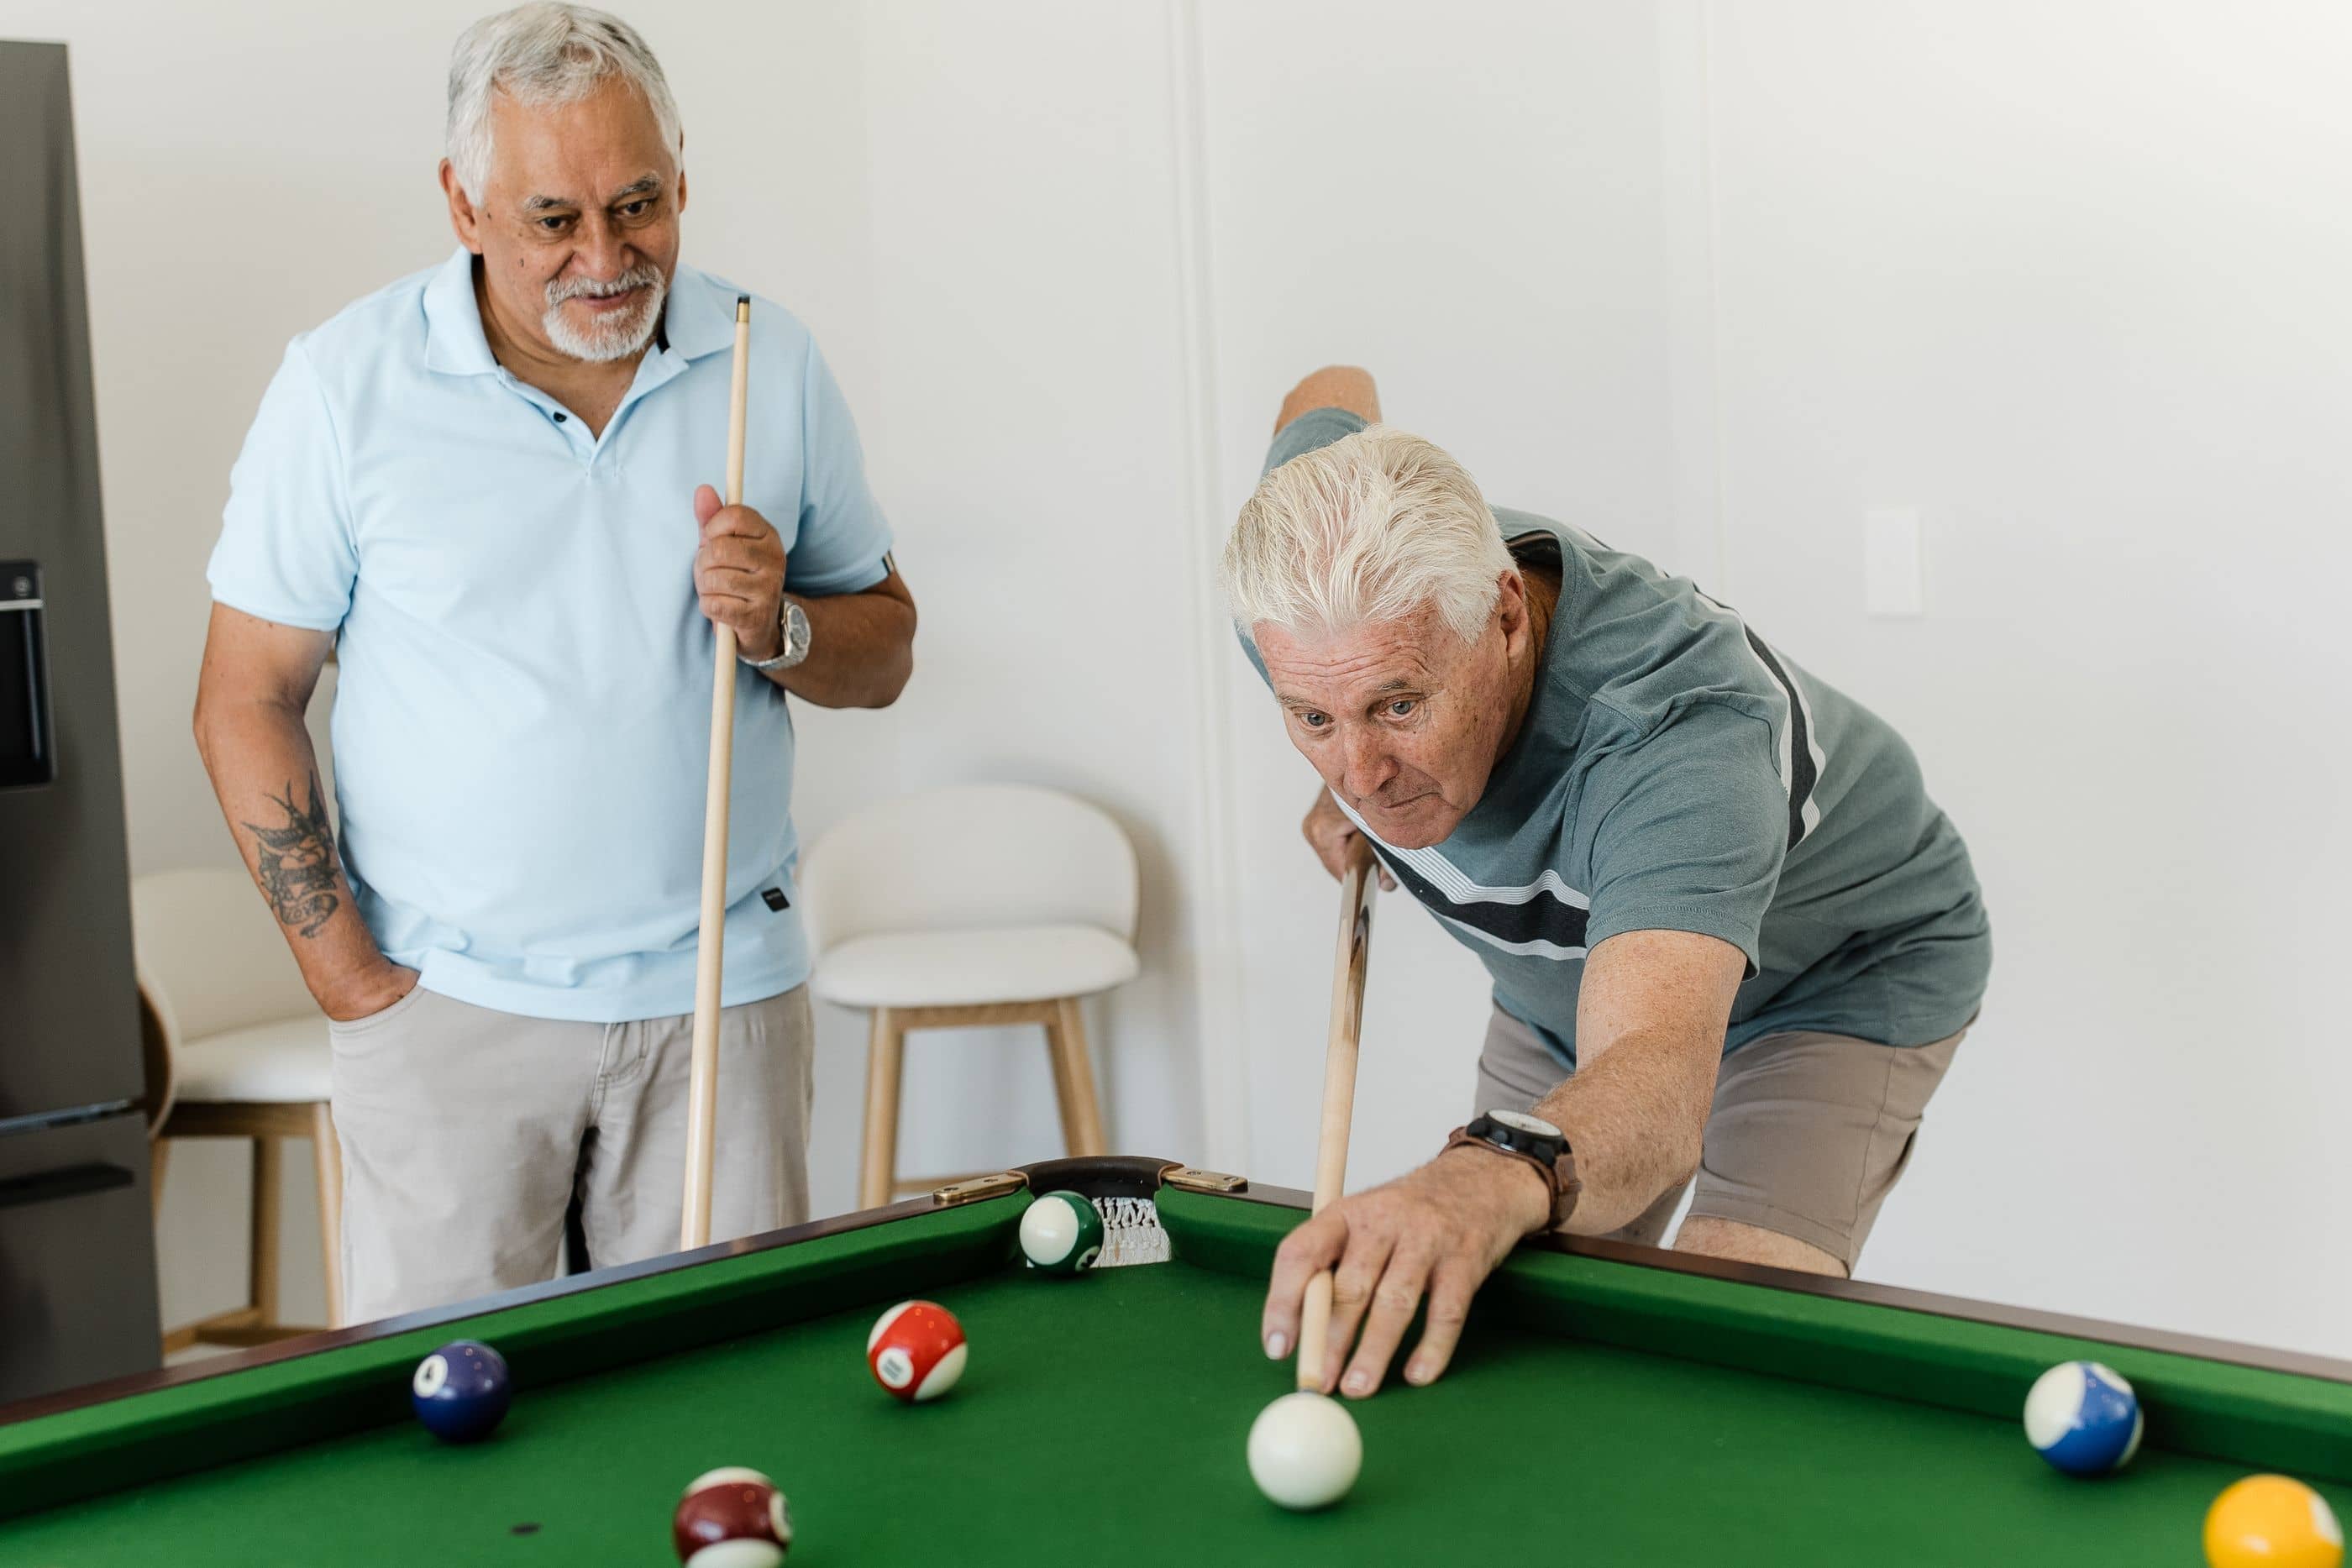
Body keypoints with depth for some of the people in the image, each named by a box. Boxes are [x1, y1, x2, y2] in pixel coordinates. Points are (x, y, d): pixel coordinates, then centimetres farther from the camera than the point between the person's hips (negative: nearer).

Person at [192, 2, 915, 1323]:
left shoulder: (777, 367, 2)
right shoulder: (348, 383, -5)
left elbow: (885, 652, 10)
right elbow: (248, 701, -1)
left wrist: (782, 628, -12)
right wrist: (349, 977, -7)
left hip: (722, 993, 2)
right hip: (448, 1005, -2)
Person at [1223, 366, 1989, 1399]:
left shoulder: (1672, 732, -48)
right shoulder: (1312, 580, -28)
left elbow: (1658, 1081, -64)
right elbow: (1332, 398, -1)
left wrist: (1500, 1175, -88)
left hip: (1839, 975, -6)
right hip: (1566, 977, 6)